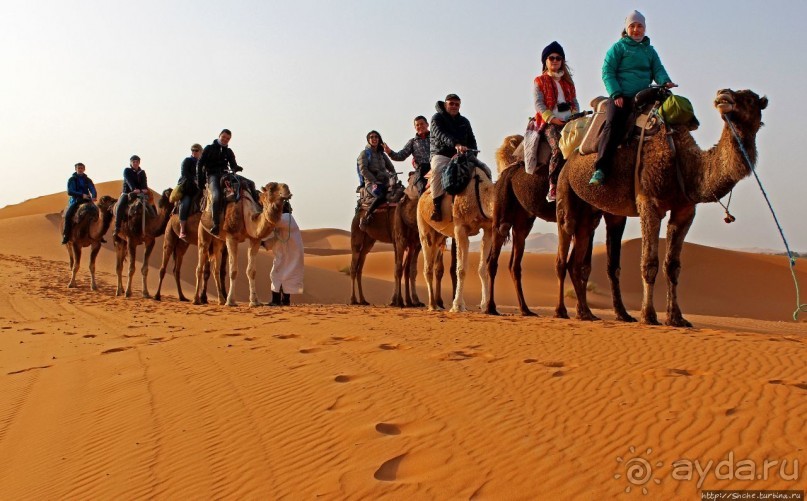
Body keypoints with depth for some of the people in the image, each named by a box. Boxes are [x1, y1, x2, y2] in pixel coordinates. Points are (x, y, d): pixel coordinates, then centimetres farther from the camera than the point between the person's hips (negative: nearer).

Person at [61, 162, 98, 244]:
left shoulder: (88, 180, 13)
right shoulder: (72, 179, 5)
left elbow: (93, 189, -3)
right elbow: (70, 192, -8)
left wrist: (94, 196, -27)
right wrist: (81, 195, -22)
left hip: (86, 201, 2)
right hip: (75, 201, -2)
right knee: (68, 215, -26)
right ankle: (66, 236, -20)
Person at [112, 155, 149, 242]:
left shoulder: (142, 172, 15)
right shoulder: (127, 171, 4)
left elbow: (144, 182, -5)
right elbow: (129, 181, -15)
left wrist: (144, 189, -28)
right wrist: (134, 189, -34)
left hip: (139, 193, 3)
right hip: (126, 192, -3)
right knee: (120, 206, -28)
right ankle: (117, 228, -28)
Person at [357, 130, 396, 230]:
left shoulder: (382, 154, 24)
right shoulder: (365, 153, 8)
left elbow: (392, 169, 25)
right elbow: (363, 170, -5)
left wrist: (392, 177, 3)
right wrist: (374, 181, -15)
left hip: (385, 183, 6)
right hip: (371, 183, -6)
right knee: (381, 196, -38)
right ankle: (364, 218, -28)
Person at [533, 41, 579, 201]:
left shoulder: (568, 81, 26)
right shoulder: (539, 81, 12)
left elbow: (574, 102, 22)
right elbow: (539, 104, 0)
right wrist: (552, 118, -13)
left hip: (569, 121, 5)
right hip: (549, 123, -5)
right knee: (559, 149, -30)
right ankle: (552, 188, -31)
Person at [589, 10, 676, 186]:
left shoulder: (650, 50, 21)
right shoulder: (618, 47, 7)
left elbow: (658, 70, 10)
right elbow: (607, 72, 0)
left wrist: (665, 81, -14)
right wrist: (616, 94, -14)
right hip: (620, 97, -5)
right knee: (613, 124, -26)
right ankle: (600, 169, -31)